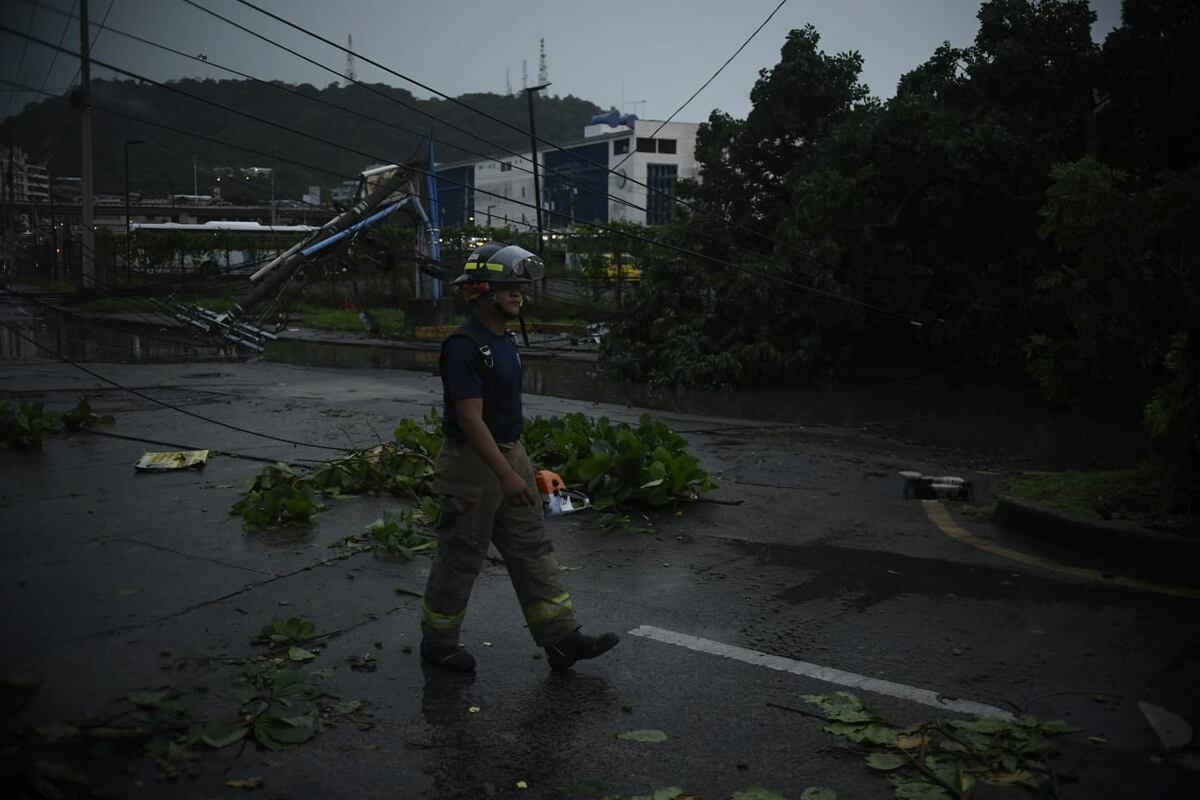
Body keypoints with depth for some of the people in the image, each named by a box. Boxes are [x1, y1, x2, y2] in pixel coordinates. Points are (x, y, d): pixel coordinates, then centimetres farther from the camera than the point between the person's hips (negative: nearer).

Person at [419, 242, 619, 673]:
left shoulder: (505, 339, 9)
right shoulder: (464, 346, -21)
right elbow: (470, 419, -25)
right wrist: (506, 475, -28)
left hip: (509, 454, 9)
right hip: (472, 464, -9)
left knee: (532, 550, 9)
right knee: (460, 559, 5)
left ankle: (561, 638, 15)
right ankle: (437, 642, 24)